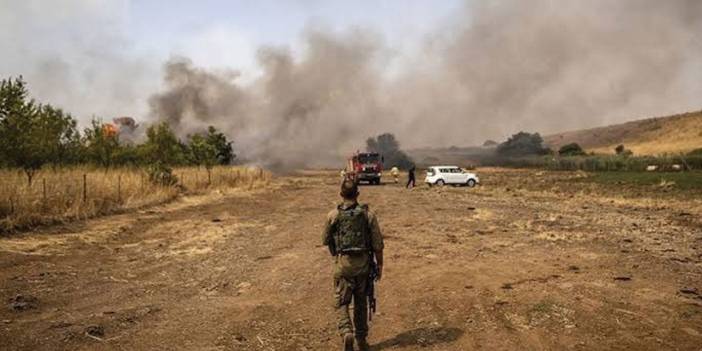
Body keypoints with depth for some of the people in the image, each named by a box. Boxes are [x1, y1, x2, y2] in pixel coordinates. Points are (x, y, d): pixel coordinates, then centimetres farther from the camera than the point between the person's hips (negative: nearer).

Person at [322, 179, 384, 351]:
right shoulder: (368, 214, -5)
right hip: (363, 263, 2)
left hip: (343, 263, -2)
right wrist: (379, 264, 8)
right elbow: (377, 243, -3)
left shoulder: (333, 215, -6)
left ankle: (347, 333, -16)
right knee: (361, 303, 17)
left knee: (341, 303, 7)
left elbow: (325, 240, 5)